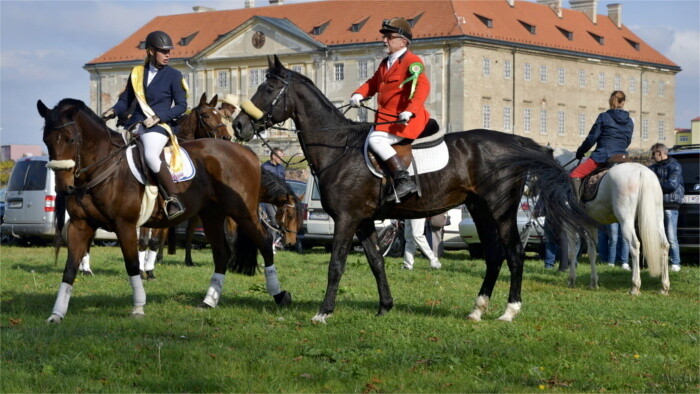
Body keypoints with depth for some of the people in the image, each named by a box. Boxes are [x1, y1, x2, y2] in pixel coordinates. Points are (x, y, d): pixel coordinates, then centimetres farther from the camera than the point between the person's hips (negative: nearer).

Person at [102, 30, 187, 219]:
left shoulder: (173, 75, 4)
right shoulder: (137, 73, 16)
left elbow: (181, 105, 0)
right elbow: (125, 101, 18)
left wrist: (158, 117, -13)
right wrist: (113, 111, -3)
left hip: (158, 126, -6)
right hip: (134, 124, 6)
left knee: (150, 156, -33)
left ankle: (173, 199, -27)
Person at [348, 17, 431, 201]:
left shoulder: (412, 62, -11)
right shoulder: (385, 63, 19)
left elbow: (422, 86, -24)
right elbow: (373, 83, 25)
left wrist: (410, 111, -37)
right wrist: (359, 94, 3)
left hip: (405, 119, -10)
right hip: (385, 117, 10)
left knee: (376, 139, -26)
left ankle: (404, 181, -30)